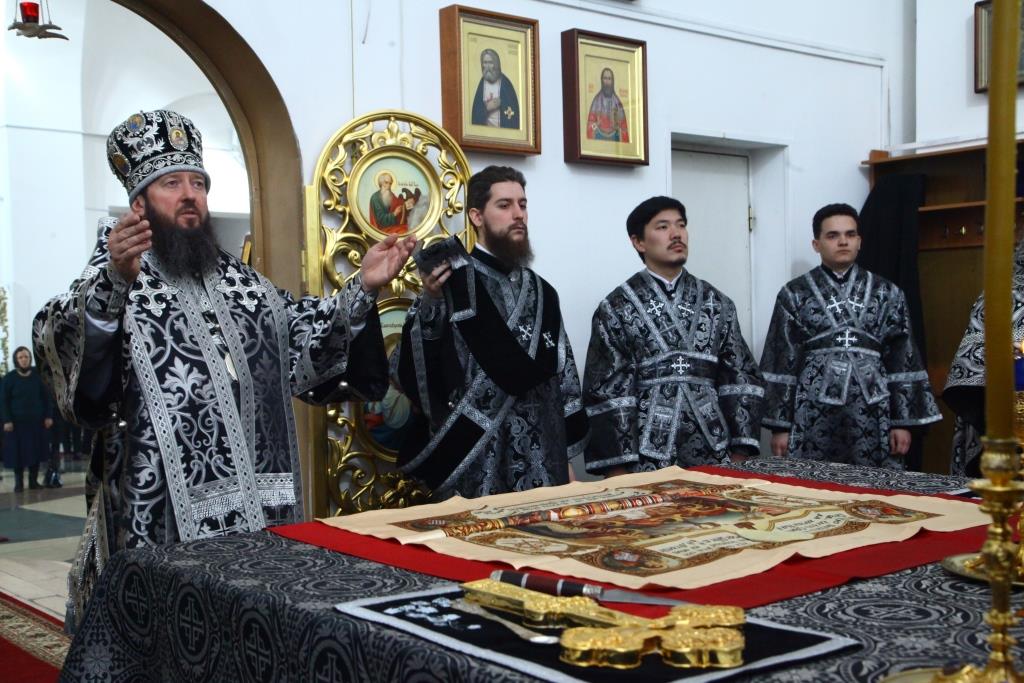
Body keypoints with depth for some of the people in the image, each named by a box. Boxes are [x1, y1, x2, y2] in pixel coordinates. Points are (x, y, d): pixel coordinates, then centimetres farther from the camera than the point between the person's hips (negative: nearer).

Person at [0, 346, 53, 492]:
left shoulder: (37, 375, 2)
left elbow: (46, 397, 5)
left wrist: (49, 416, -1)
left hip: (36, 420, 2)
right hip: (17, 422, -2)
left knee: (36, 451, 5)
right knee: (18, 452, 1)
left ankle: (33, 480, 16)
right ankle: (19, 482, 10)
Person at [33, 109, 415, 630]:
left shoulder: (241, 282, 17)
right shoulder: (110, 284, -2)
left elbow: (305, 335, 14)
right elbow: (60, 341, -21)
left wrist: (361, 289, -3)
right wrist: (114, 282, -42)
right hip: (161, 515, -5)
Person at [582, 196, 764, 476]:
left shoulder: (716, 303, 9)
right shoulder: (615, 309, -2)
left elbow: (740, 378, 7)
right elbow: (607, 394, -6)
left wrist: (740, 454, -1)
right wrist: (618, 470, -11)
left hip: (715, 458, 3)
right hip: (646, 462, -3)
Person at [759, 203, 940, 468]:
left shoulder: (886, 293, 10)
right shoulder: (794, 294, 5)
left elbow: (901, 360, 8)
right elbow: (782, 363, 2)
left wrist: (902, 421, 1)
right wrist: (780, 425, -3)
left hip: (872, 417, 1)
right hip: (813, 417, -1)